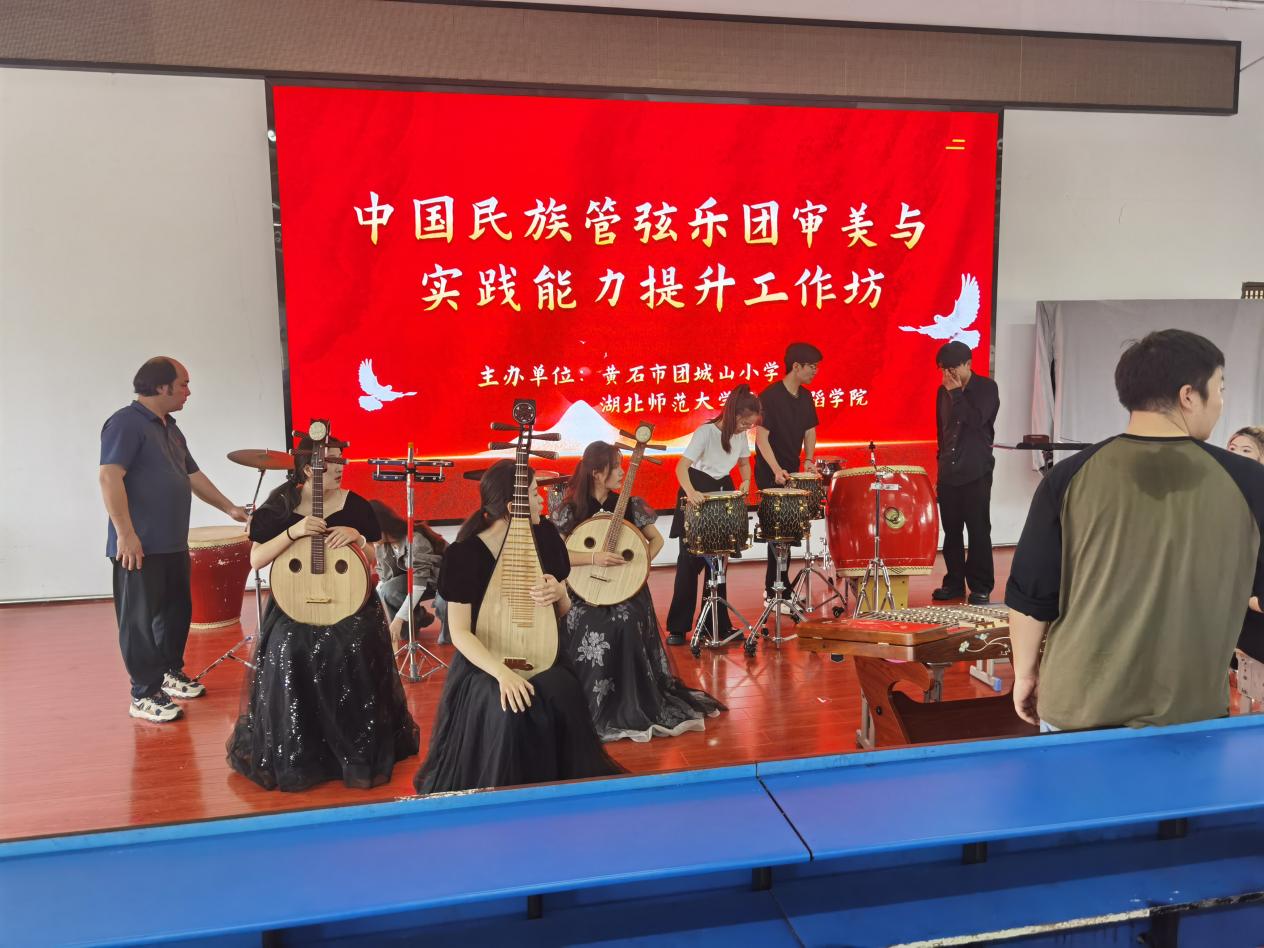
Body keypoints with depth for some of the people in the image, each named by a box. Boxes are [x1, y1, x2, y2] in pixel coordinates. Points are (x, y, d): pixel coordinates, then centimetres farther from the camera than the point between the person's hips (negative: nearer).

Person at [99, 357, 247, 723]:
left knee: (177, 611, 17)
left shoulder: (171, 430, 17)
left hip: (173, 543, 9)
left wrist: (229, 508, 22)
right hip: (140, 546, -9)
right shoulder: (126, 423, -12)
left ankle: (170, 672, 33)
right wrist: (125, 533, -25)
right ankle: (144, 694, 7)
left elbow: (193, 476, 25)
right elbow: (109, 476, -21)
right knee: (141, 620, -1)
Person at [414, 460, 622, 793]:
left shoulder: (544, 535, -1)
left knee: (565, 697, -27)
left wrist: (558, 593, -15)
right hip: (485, 661, -3)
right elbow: (459, 632, -16)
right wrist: (501, 672, -32)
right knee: (511, 709, -32)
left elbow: (562, 612, 10)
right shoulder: (465, 553, -14)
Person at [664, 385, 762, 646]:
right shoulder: (706, 432, -22)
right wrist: (690, 492, -45)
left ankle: (718, 623, 19)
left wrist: (745, 482, -6)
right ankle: (678, 627, 2)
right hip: (698, 493, -6)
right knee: (690, 560, -5)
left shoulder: (741, 434, -2)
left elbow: (744, 462, 15)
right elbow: (682, 466, -27)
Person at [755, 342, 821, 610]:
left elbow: (810, 431, 15)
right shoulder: (770, 397, -16)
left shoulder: (805, 397, 7)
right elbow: (761, 437, -19)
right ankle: (779, 594, -2)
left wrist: (808, 460, -1)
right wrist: (776, 469, -28)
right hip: (771, 475, -8)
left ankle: (772, 586, 25)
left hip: (792, 472, 8)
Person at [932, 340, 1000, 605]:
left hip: (976, 472, -5)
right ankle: (954, 583, 17)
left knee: (978, 530, -2)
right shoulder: (944, 391, 10)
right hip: (948, 471, 5)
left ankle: (981, 587, 5)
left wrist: (956, 393, -13)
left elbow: (975, 420, -18)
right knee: (951, 529, 7)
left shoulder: (986, 387, -4)